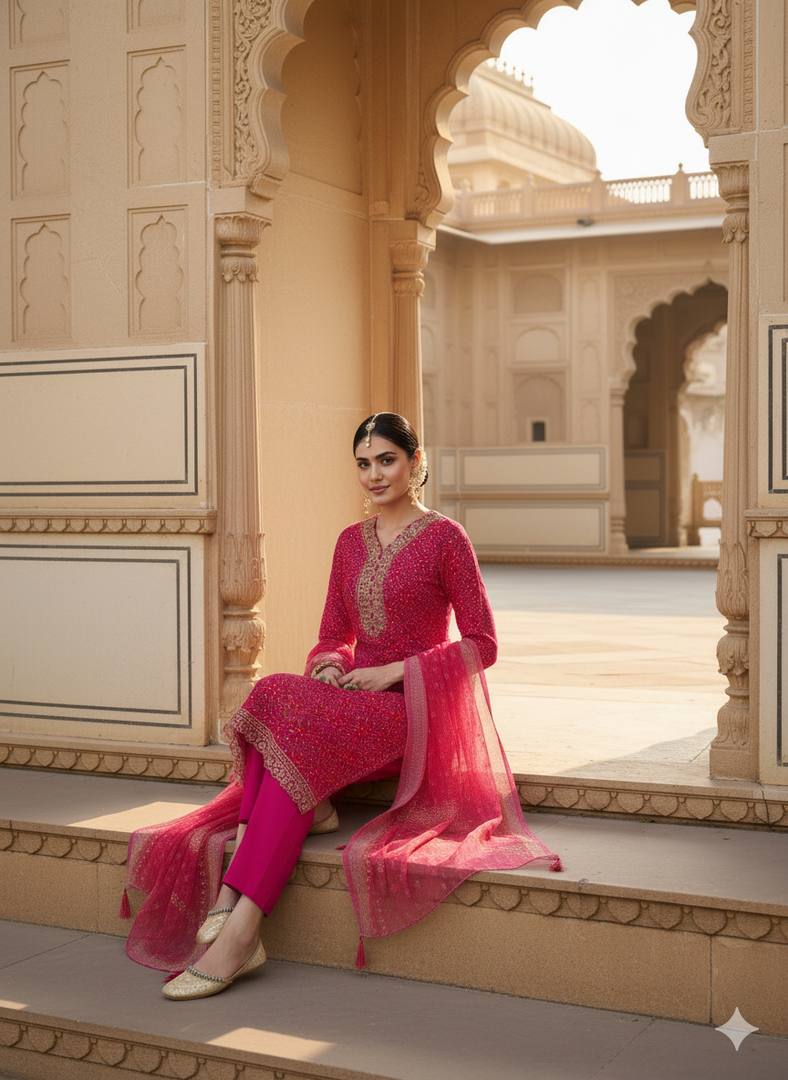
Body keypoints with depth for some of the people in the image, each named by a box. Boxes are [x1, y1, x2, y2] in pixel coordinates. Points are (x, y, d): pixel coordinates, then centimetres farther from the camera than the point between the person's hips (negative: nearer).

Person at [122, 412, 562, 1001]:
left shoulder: (445, 538, -1)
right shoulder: (351, 541, 16)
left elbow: (482, 643, -4)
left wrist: (395, 671, -13)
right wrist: (329, 667, -6)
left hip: (416, 709, -5)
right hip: (356, 700, 5)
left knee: (297, 729, -33)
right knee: (271, 698, -29)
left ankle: (238, 934, -36)